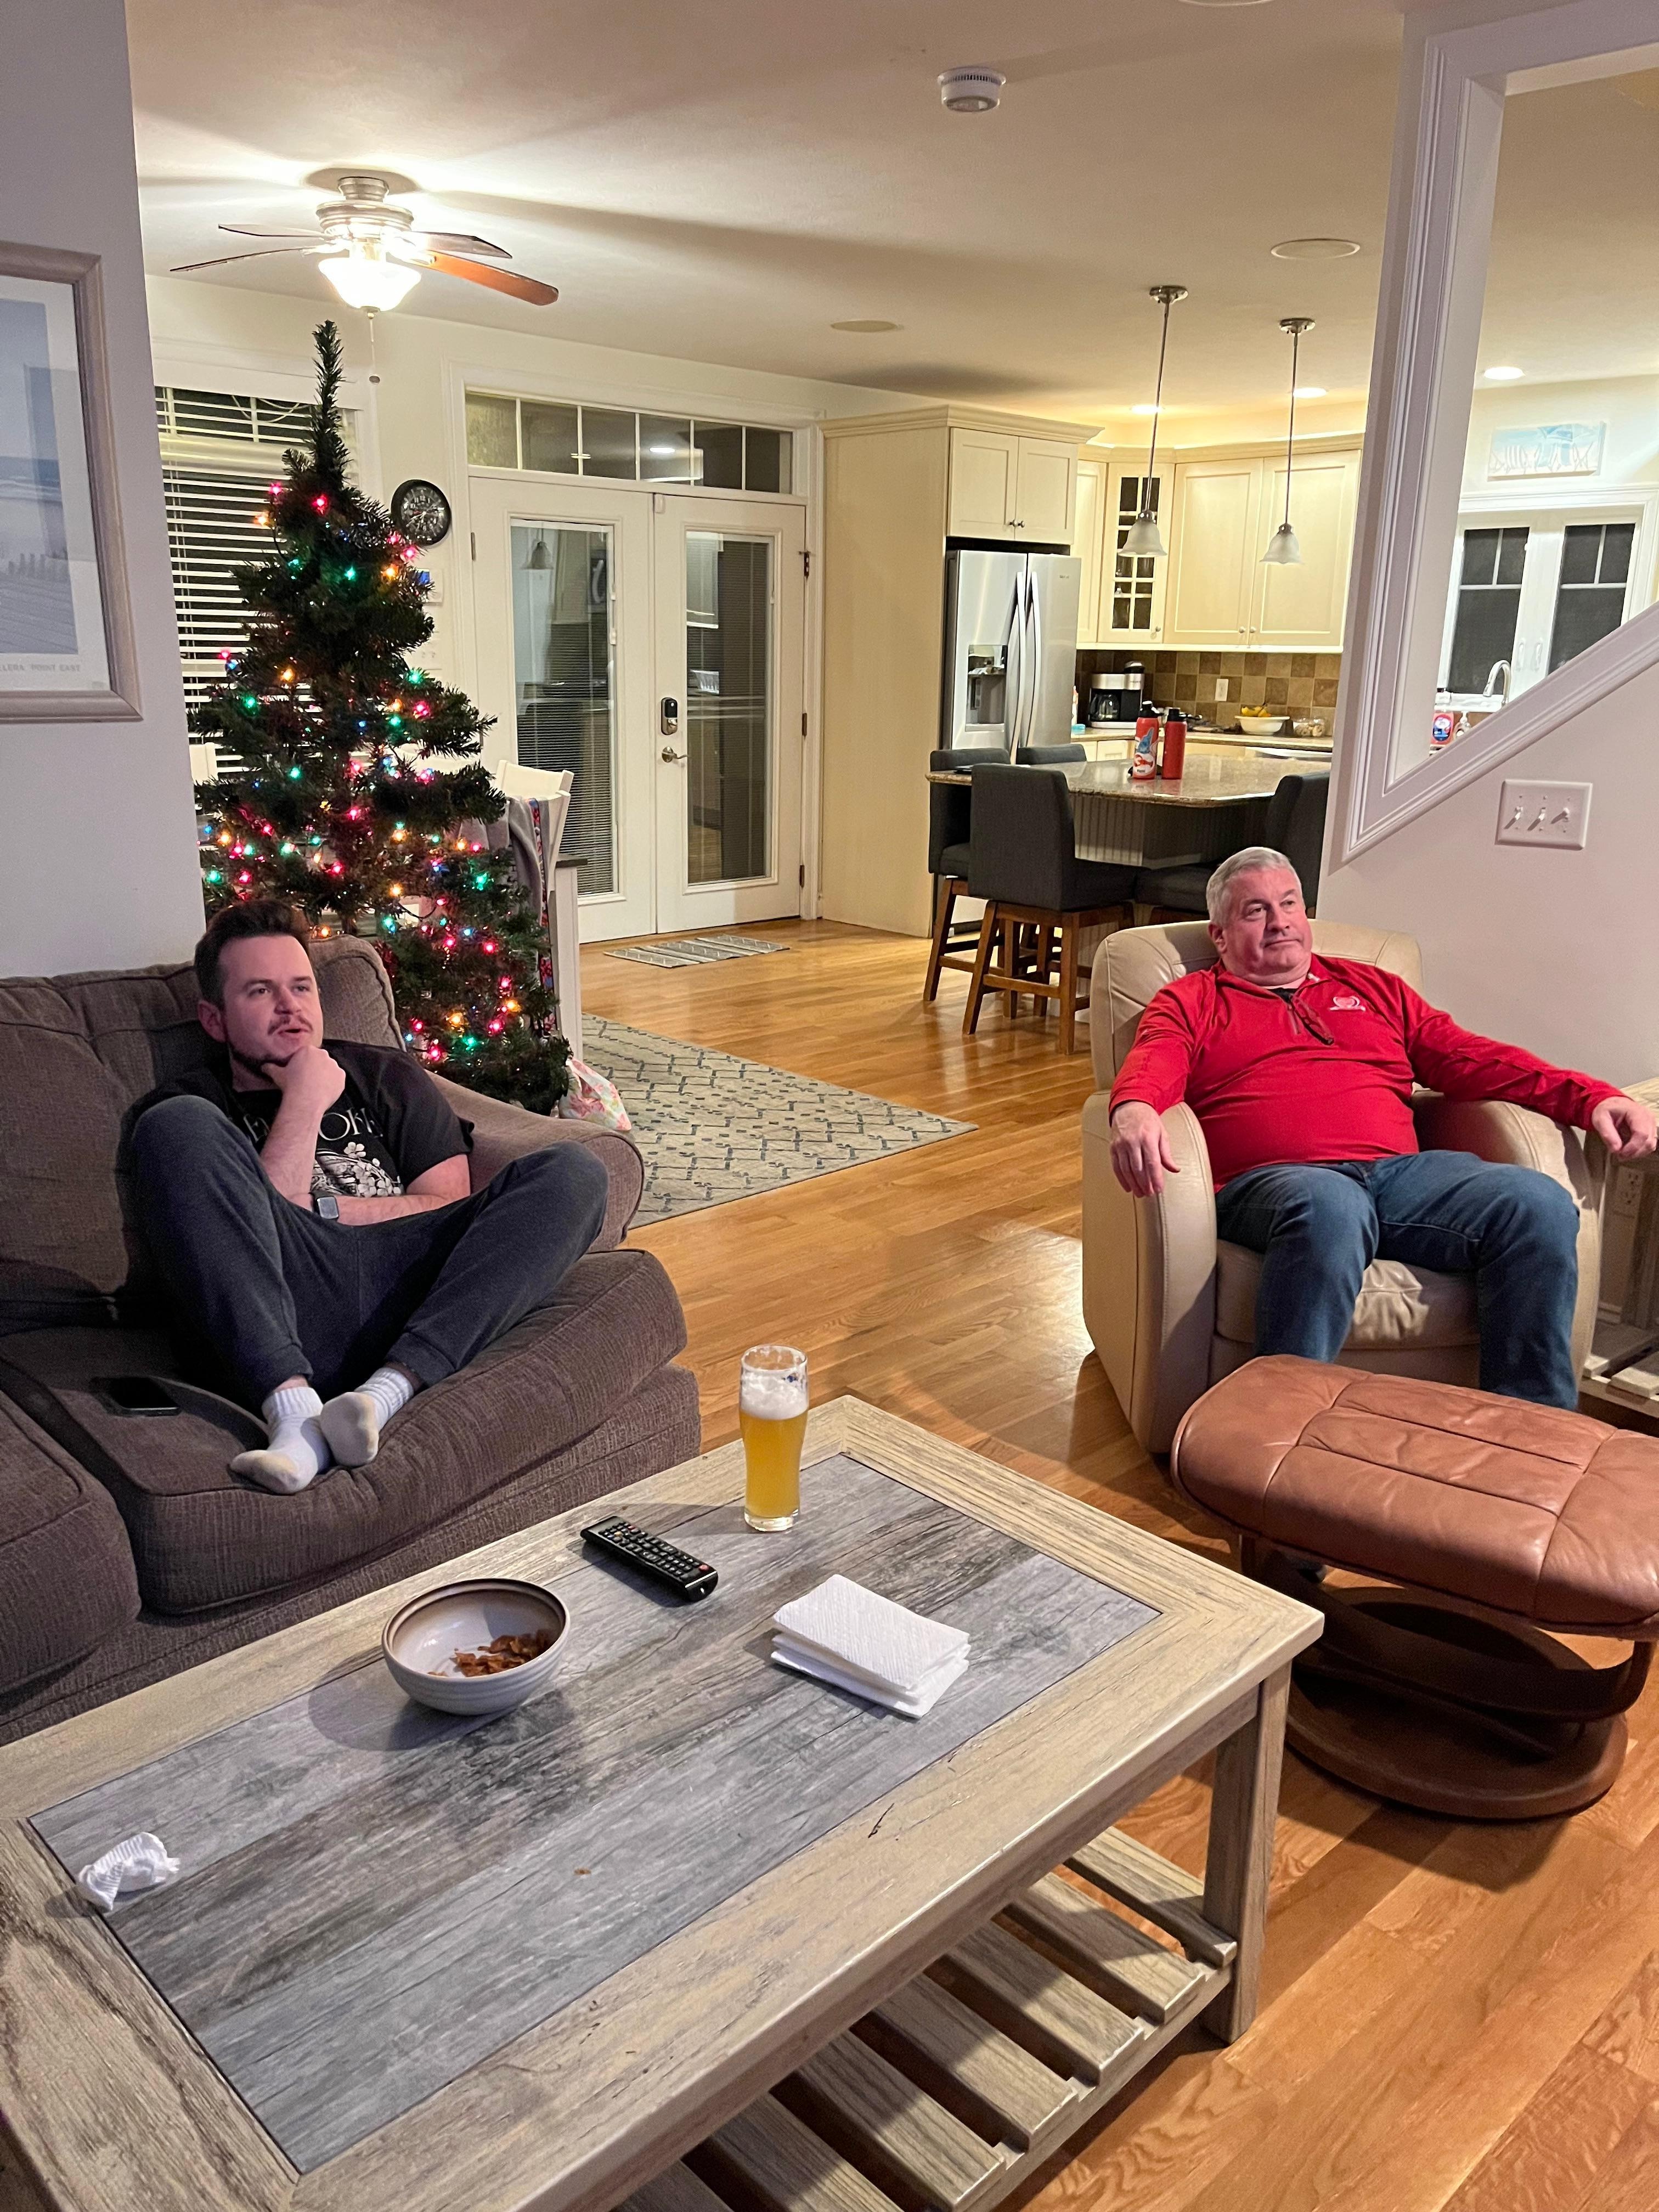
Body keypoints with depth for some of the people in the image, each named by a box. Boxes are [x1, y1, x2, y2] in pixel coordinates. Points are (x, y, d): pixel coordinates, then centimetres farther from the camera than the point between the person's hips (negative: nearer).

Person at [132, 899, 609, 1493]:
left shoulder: (386, 1076, 27)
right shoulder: (193, 1104, 19)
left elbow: (451, 1208, 14)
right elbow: (246, 1222, 0)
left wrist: (319, 1208, 4)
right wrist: (305, 1105, 4)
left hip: (408, 1298, 3)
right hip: (281, 1316, -2)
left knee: (572, 1171, -17)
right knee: (179, 1126, -23)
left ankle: (385, 1392, -33)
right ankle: (293, 1408, -37)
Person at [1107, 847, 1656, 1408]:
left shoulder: (1373, 987, 31)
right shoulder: (1190, 1002, 19)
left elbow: (1470, 1058, 23)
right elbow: (1153, 1064, -3)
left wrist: (1594, 1098, 9)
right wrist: (1133, 1109, -30)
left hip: (1400, 1172, 5)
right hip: (1268, 1180, -4)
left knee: (1539, 1202, -22)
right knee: (1329, 1205, -41)